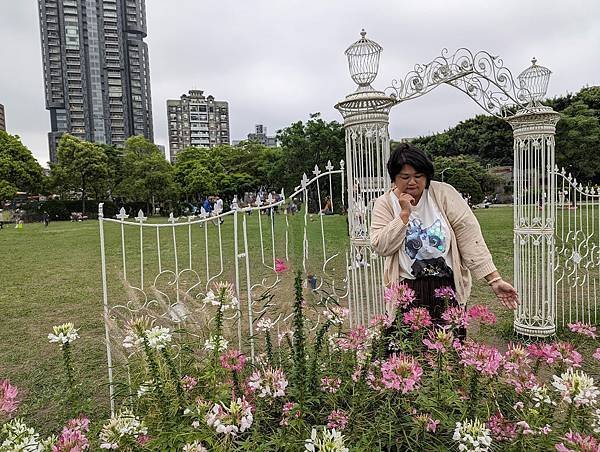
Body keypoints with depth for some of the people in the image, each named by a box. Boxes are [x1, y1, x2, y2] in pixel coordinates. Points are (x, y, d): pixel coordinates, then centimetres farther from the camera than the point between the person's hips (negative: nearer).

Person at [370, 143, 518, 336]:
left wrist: (494, 279, -11)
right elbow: (381, 247, -9)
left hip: (449, 289, 1)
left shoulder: (444, 194, -1)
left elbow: (470, 238, -6)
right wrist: (404, 213, -15)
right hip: (408, 293, 0)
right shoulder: (385, 203, 1)